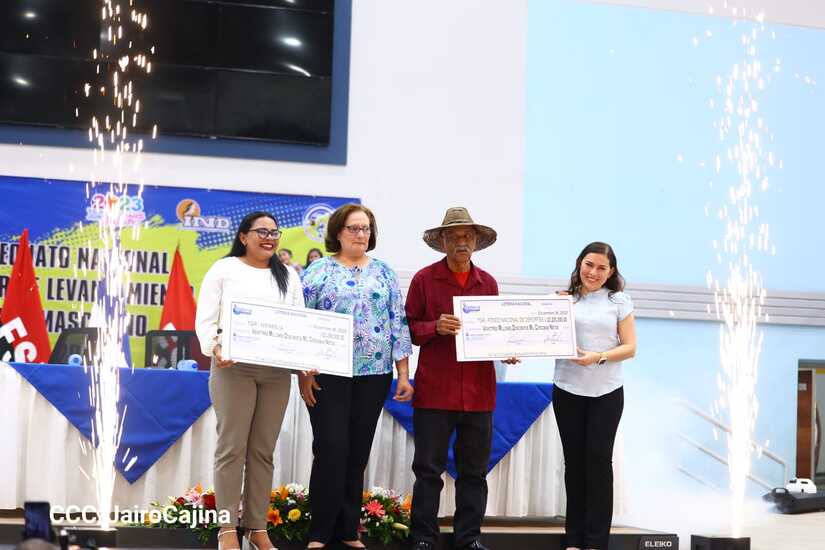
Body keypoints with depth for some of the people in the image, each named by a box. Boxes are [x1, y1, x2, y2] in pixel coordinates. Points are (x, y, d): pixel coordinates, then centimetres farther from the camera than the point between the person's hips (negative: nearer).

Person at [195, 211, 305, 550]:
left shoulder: (289, 277, 15)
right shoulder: (224, 269, 4)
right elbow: (205, 319, -1)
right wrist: (214, 348, -20)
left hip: (277, 372, 4)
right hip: (234, 368, -3)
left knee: (263, 449, 7)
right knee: (232, 447, -3)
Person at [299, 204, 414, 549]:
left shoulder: (384, 273, 11)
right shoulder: (319, 271, 1)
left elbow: (398, 323, 9)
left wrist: (403, 373, 3)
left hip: (373, 374, 3)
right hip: (328, 373, -3)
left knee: (358, 452, 6)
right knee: (331, 449, -7)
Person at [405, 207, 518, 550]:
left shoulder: (488, 283, 11)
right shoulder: (424, 279, 1)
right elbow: (409, 328, 1)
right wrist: (435, 327, -17)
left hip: (478, 390, 3)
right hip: (434, 389, -3)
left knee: (474, 470, 9)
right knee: (429, 469, 2)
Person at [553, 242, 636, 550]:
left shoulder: (619, 301, 3)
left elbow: (630, 348, -1)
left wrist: (598, 357, -16)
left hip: (606, 393, -2)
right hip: (568, 390, 2)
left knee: (599, 458, -4)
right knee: (574, 459, 6)